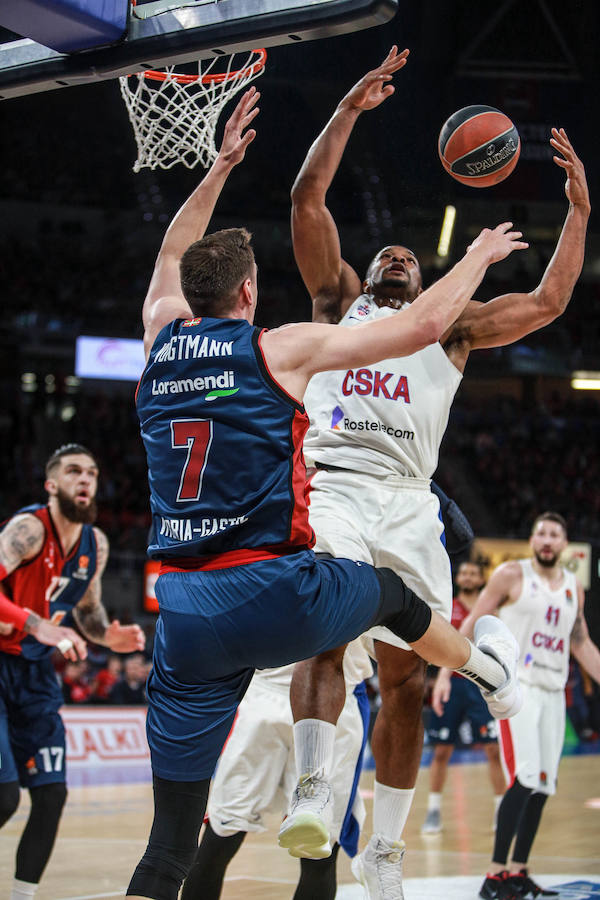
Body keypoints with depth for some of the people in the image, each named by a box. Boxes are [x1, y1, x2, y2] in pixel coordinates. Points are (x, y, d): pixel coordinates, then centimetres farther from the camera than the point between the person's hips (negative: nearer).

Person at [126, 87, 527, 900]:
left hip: (185, 611, 3)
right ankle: (487, 669, 60)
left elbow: (172, 256, 34)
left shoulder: (159, 340, 11)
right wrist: (480, 254, 18)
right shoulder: (281, 349, -3)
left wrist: (221, 167, 41)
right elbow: (424, 326, 1)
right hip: (277, 596, -3)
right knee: (386, 590, 33)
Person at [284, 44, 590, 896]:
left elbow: (547, 302, 21)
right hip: (331, 485, -2)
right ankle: (309, 792, -36)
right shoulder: (339, 302, 22)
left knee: (405, 680, 0)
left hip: (408, 502, 2)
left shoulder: (450, 326, 25)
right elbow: (308, 198, 13)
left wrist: (578, 208, 19)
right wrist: (350, 109, 9)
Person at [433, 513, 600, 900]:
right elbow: (473, 623, -2)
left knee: (543, 785, 5)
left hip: (553, 691, 6)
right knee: (525, 779, -18)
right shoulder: (512, 574, -3)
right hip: (516, 684, -6)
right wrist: (445, 673, -8)